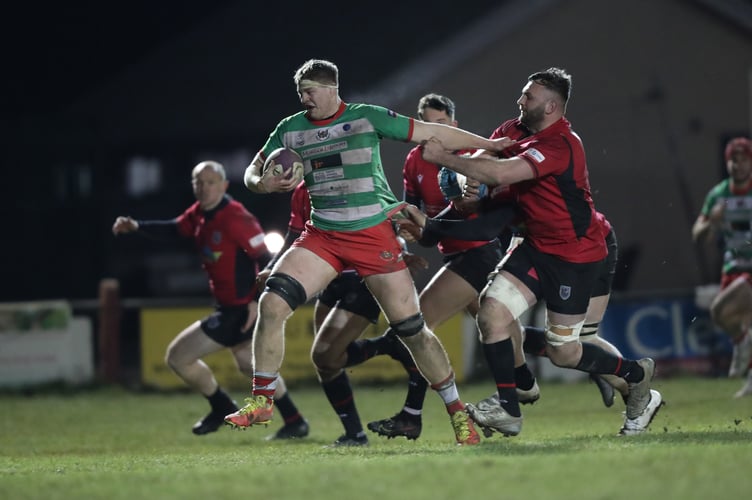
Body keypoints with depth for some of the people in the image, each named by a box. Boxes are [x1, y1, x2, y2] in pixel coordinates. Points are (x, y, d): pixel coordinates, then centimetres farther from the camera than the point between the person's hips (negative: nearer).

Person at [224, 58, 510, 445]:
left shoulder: (368, 118, -3)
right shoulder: (290, 130, 7)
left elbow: (431, 133, 2)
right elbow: (252, 173, 13)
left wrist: (490, 145, 5)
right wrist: (263, 183, -12)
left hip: (375, 236, -3)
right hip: (322, 237, 3)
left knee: (411, 330, -4)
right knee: (271, 304, -16)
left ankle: (458, 412, 12)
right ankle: (261, 401, -3)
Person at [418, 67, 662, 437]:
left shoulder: (560, 145, -27)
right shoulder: (514, 131, 2)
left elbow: (500, 173, -36)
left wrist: (444, 158, -30)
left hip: (575, 257, -8)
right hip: (537, 248, 8)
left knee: (562, 352, 0)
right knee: (492, 311, -13)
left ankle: (636, 375, 25)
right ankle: (507, 409, -6)